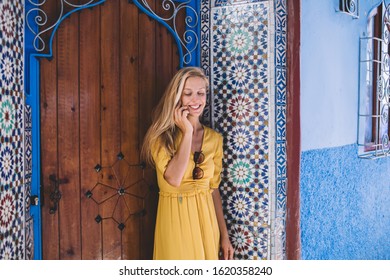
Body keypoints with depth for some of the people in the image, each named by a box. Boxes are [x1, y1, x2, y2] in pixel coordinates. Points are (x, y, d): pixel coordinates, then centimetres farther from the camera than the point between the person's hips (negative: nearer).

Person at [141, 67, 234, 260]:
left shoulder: (214, 138, 4)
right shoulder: (162, 135, -7)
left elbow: (214, 189, 8)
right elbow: (174, 179, -22)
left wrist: (224, 235, 6)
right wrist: (187, 132, -17)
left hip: (206, 219, 4)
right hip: (174, 219, -3)